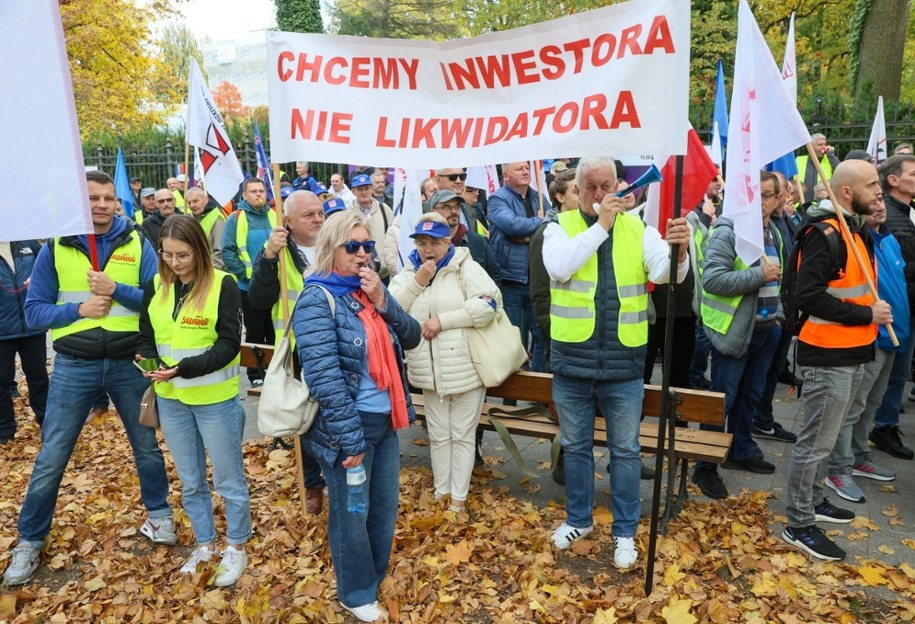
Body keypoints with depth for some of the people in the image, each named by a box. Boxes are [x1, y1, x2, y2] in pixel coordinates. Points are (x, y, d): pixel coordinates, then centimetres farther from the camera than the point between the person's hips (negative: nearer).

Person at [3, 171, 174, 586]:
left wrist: (117, 289, -19)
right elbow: (34, 311, -2)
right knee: (51, 457, 7)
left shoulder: (137, 243, -2)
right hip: (74, 365, 0)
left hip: (129, 362, 0)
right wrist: (78, 309, -17)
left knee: (146, 444, 15)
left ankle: (159, 513, 36)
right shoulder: (55, 247, -2)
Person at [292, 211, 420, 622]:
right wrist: (350, 438, -21)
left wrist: (382, 301, -12)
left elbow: (411, 338, 4)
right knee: (351, 514, 12)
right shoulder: (317, 299, -15)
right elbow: (324, 376, -21)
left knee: (385, 507, 20)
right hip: (350, 427, -7)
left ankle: (377, 577, 43)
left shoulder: (370, 290, 8)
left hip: (385, 420, 7)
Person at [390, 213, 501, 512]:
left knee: (462, 434, 8)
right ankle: (441, 490, 32)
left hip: (466, 368, -4)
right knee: (438, 435, 16)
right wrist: (417, 282, -13)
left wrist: (442, 320, -19)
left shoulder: (465, 267, -5)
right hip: (429, 371, 4)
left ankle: (459, 497, 21)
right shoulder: (408, 273, 9)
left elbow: (489, 303, -19)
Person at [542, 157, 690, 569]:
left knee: (625, 451, 12)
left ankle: (625, 531, 29)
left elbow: (664, 273, -14)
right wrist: (600, 226, -20)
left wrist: (679, 252, -35)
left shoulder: (639, 229, 1)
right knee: (576, 447, 17)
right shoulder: (561, 227, -2)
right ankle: (578, 519, 37)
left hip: (623, 365, 0)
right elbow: (559, 267, -22)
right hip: (571, 364, 0)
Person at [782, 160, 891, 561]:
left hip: (852, 353, 10)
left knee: (826, 437, 20)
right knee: (816, 442, -2)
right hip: (828, 356, -10)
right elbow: (808, 296, -25)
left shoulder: (857, 230, 14)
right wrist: (866, 314, -19)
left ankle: (812, 500, 35)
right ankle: (799, 526, 9)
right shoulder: (825, 233, -17)